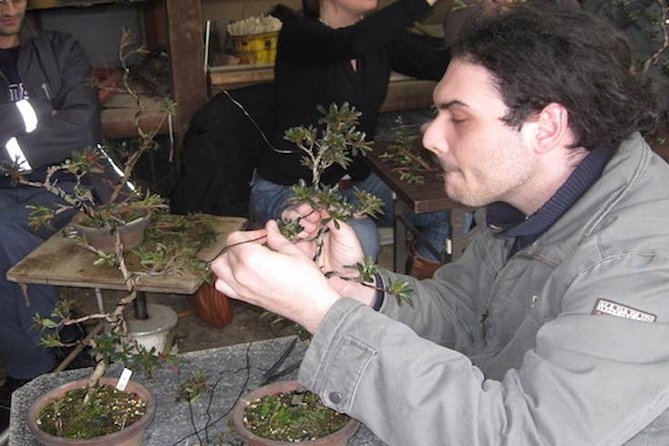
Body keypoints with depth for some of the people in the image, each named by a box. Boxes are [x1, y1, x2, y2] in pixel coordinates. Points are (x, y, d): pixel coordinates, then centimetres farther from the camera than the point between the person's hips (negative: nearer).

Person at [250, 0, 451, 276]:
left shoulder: (382, 39, 3)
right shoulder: (298, 33, -16)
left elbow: (442, 65, -11)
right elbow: (353, 42, -38)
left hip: (356, 180, 7)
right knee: (360, 238, -33)